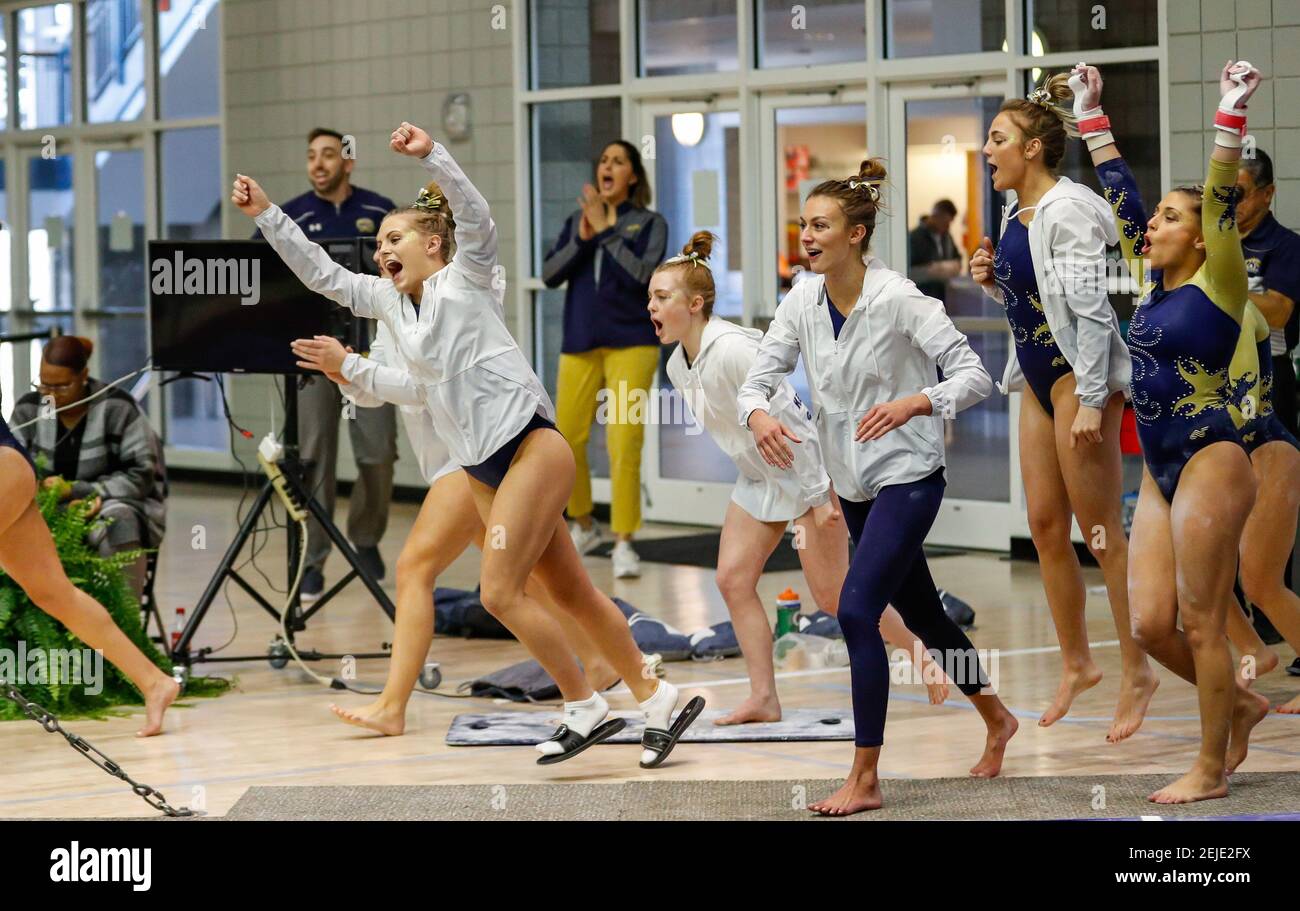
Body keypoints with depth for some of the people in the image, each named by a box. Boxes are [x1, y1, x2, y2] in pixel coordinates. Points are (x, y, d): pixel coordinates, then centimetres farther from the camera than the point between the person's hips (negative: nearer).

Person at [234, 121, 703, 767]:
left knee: (499, 592, -13)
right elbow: (320, 275, 20)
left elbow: (477, 218, -19)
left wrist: (430, 155, -30)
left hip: (529, 446, -8)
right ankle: (657, 701, 15)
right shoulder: (387, 300, 16)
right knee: (570, 594, 8)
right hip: (479, 467, 8)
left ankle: (586, 710, -2)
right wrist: (265, 215, 12)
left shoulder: (465, 279, -2)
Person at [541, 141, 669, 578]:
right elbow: (549, 274, 1)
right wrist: (582, 237, -12)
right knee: (565, 440, 4)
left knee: (624, 443, -11)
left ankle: (623, 542, -6)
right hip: (580, 344, 4)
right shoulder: (576, 222, 13)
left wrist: (605, 228, -14)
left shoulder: (649, 223, 3)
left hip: (631, 343, -4)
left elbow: (641, 274, -13)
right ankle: (583, 526, 27)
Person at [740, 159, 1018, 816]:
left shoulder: (898, 301, -19)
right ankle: (996, 720, 42)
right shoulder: (802, 301, -2)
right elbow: (761, 374, -3)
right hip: (852, 483, 7)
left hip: (907, 477, -7)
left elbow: (974, 375, -18)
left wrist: (912, 404, -34)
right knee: (920, 613, 19)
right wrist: (758, 413, -26)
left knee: (856, 609, -19)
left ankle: (864, 780, -13)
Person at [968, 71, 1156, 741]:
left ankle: (1136, 673, 2)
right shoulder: (1016, 213, 10)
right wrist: (991, 281, 2)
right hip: (1038, 379, 9)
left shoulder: (1066, 212, -16)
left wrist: (1091, 400, -23)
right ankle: (1076, 663, 22)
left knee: (1100, 531, -5)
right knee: (1045, 524, 11)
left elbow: (1090, 309, -20)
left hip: (1079, 377, -9)